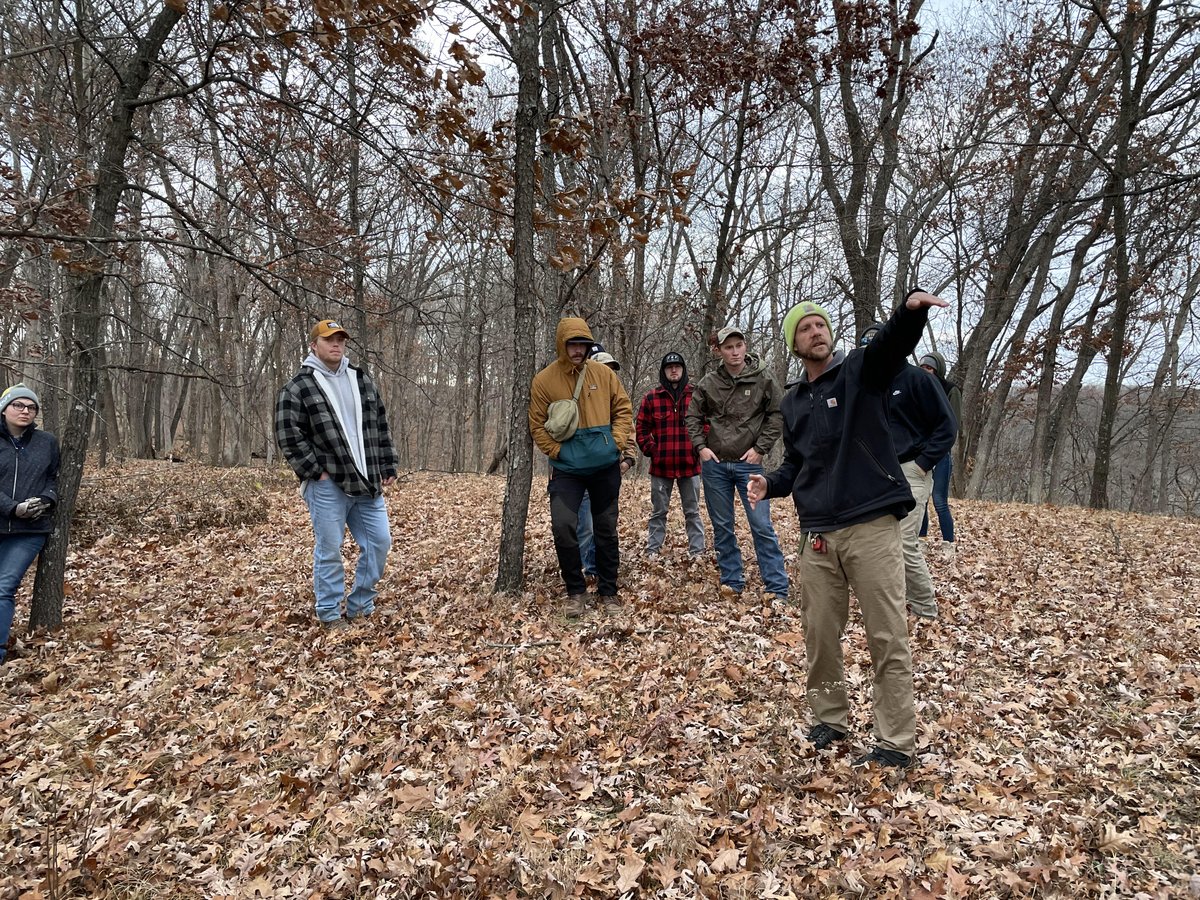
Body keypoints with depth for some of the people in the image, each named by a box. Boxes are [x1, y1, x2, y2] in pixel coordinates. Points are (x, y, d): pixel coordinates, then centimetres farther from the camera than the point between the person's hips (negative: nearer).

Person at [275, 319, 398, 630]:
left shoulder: (362, 380, 13)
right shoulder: (297, 388, -4)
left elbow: (381, 427, 15)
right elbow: (288, 435, -8)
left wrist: (388, 467, 9)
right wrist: (315, 471, -12)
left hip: (367, 482, 5)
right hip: (327, 485, -5)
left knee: (379, 542, 6)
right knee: (329, 550, 2)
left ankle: (359, 607, 21)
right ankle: (330, 614, 16)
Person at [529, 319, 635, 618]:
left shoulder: (604, 373, 2)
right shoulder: (544, 380, -3)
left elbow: (623, 410, 7)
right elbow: (537, 426, 0)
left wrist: (619, 446, -5)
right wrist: (560, 453, -9)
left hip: (605, 466, 2)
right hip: (567, 469, -1)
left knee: (606, 530, 10)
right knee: (563, 526, -16)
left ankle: (608, 592, 25)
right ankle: (575, 591, 4)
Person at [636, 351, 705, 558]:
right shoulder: (651, 397, 2)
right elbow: (642, 428, 5)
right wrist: (651, 450, -4)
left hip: (690, 464, 0)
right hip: (661, 465, 0)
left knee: (692, 512, 9)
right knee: (658, 512, 9)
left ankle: (697, 552, 16)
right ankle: (652, 551, 17)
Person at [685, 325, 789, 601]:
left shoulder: (762, 380, -2)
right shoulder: (708, 383, 1)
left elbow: (777, 415, 1)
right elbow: (692, 416, 10)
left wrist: (760, 448, -6)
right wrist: (700, 446, -1)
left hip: (749, 464, -2)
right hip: (715, 464, 2)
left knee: (762, 526, -5)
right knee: (722, 527, 9)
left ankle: (777, 589, 2)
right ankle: (732, 582, 22)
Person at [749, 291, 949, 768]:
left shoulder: (861, 370, 2)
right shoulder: (792, 402, 17)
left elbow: (893, 342, -20)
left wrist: (912, 307, -41)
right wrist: (771, 483, 4)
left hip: (872, 526, -5)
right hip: (818, 534, 5)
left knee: (888, 638, -1)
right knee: (819, 634, 10)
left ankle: (897, 743, 10)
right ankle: (830, 720, 29)